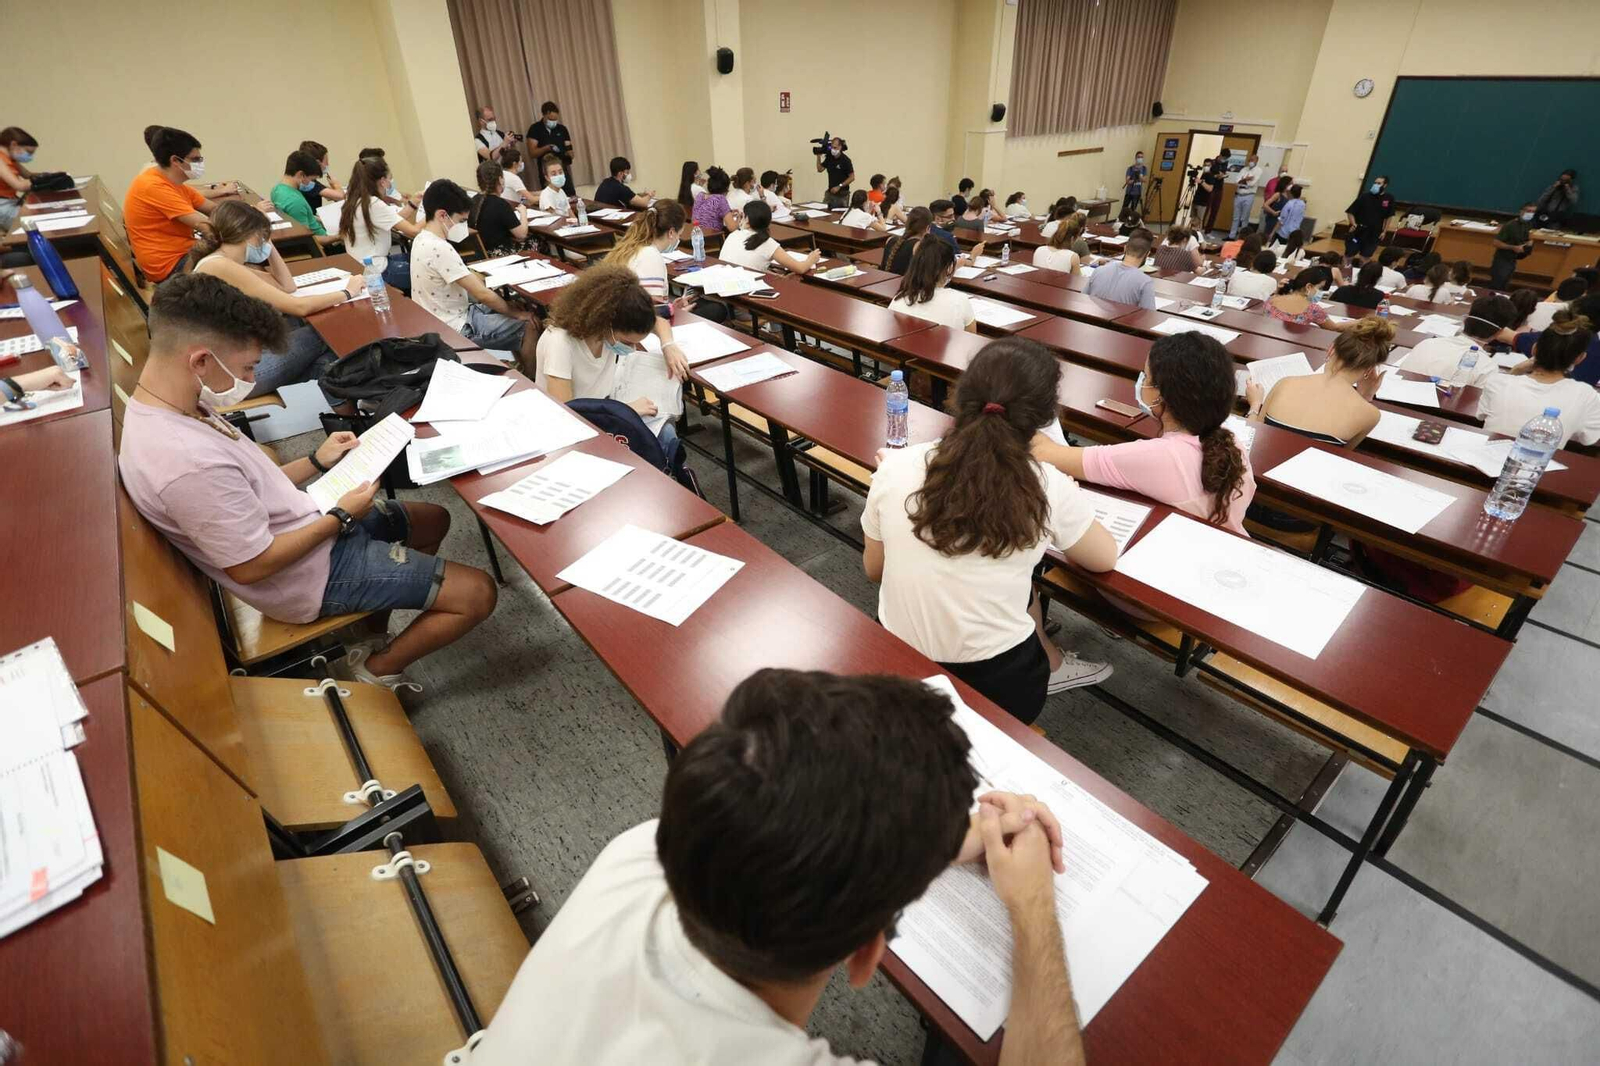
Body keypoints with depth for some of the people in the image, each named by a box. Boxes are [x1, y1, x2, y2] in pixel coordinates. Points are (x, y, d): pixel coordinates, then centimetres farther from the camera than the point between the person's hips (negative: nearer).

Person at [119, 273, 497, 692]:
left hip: (304, 525, 10)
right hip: (310, 573, -9)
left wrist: (316, 462, 4)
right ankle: (376, 671, 12)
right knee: (478, 593, -8)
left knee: (434, 520, 24)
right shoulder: (188, 462, -34)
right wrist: (342, 517, -15)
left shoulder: (157, 406, -3)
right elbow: (252, 566, -25)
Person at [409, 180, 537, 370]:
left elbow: (466, 277, 13)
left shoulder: (423, 239, 4)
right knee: (528, 326, -3)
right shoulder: (440, 249, -26)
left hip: (439, 320, 10)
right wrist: (516, 313, -11)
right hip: (455, 329, -10)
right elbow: (482, 294, -24)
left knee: (505, 304, 21)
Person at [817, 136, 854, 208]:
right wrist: (819, 156, -1)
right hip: (830, 192, 5)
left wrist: (839, 186, -17)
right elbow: (820, 169, 10)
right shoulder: (829, 157, 6)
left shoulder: (845, 160, -12)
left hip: (842, 194, -5)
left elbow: (852, 177, -12)